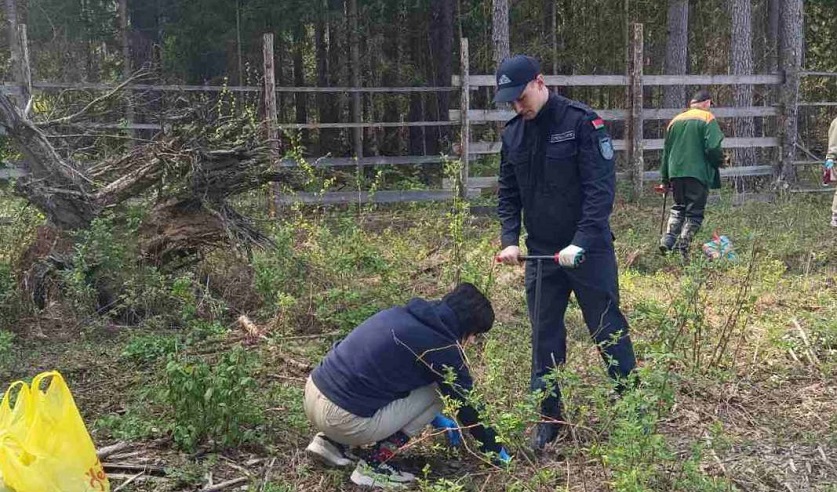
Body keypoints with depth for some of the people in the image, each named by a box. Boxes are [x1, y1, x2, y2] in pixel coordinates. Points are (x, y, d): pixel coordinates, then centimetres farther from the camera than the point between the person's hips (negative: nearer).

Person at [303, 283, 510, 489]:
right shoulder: (442, 347, -8)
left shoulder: (402, 314, 15)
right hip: (343, 419, -8)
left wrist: (437, 419, 41)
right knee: (435, 392, 6)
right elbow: (466, 405, 4)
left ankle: (332, 442, 19)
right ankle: (373, 466, 5)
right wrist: (495, 449, 22)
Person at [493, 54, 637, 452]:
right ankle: (549, 417, 22)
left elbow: (601, 188, -17)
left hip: (588, 250, -5)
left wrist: (581, 243, -25)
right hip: (540, 253, 5)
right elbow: (508, 193, 10)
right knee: (544, 337, 10)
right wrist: (509, 239, -4)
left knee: (608, 330, 5)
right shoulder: (513, 133, 5)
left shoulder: (582, 122, -13)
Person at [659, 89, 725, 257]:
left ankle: (668, 240, 2)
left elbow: (666, 152, 16)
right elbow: (713, 148, -14)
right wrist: (720, 160, 7)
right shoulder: (707, 119, -3)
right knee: (694, 212, 3)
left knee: (678, 207, 19)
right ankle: (682, 248, -4)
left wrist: (665, 179, 20)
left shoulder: (675, 121, 14)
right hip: (698, 173, -5)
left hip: (675, 172, 5)